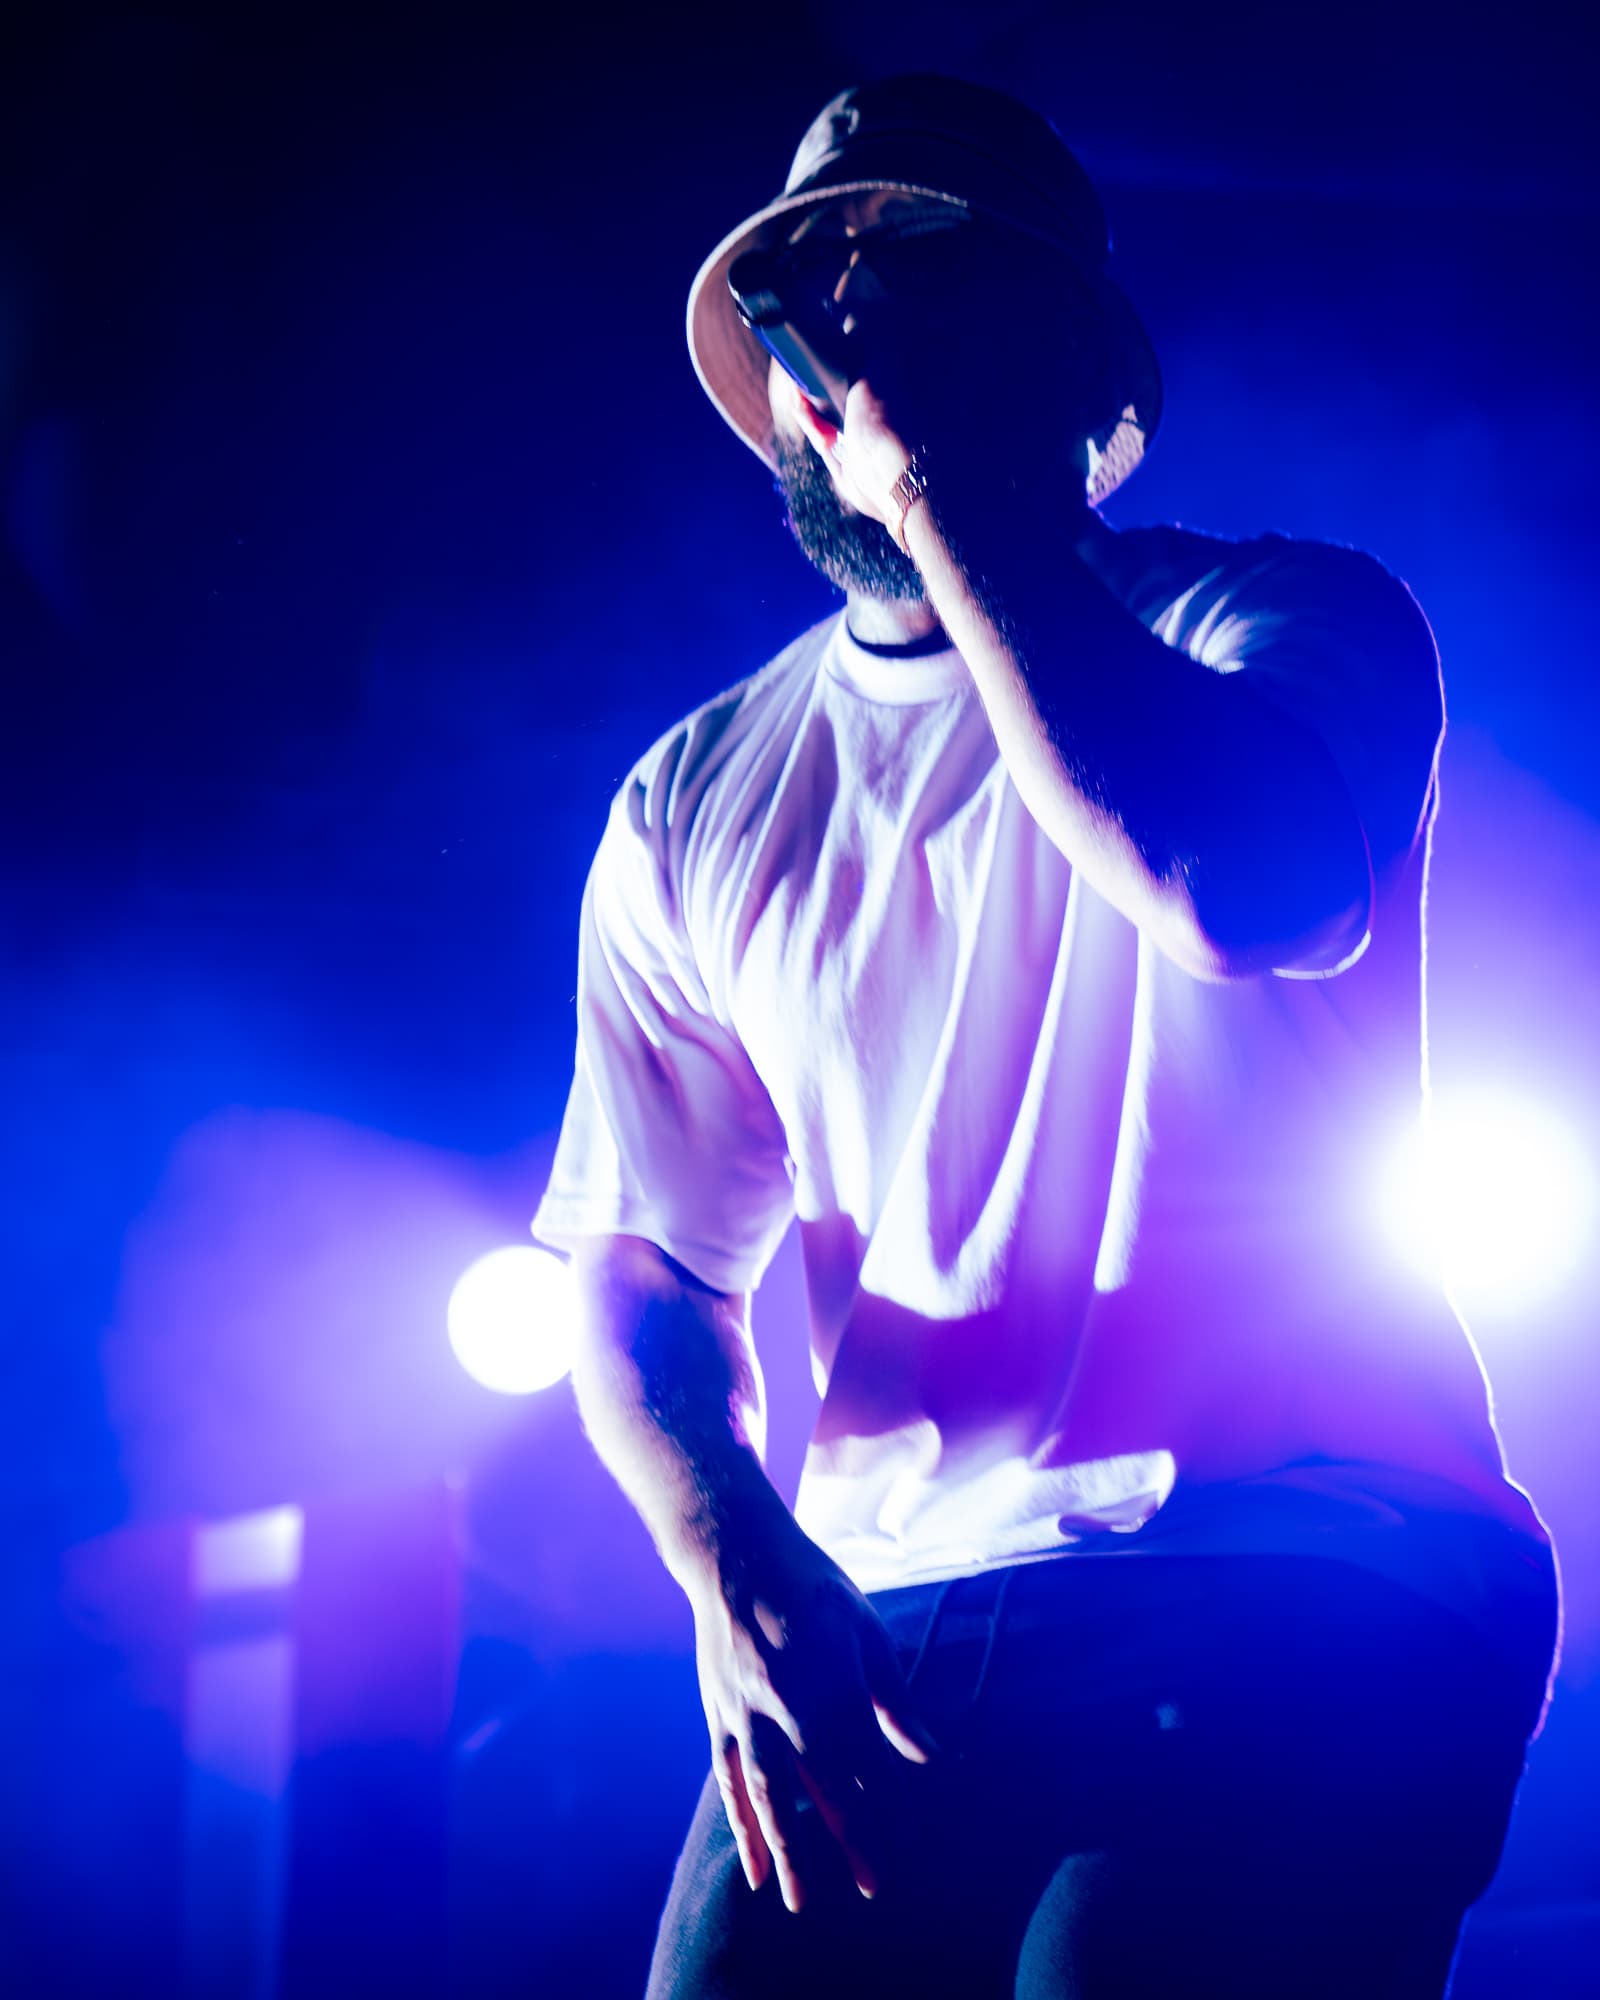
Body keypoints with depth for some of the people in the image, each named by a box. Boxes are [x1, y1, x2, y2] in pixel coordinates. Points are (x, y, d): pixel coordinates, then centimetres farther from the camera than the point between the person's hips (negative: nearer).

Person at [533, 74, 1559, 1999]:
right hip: (884, 1625, 4)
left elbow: (1247, 886, -20)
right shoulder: (694, 807, 15)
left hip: (1299, 1594, -3)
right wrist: (733, 1561, -9)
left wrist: (943, 487, -13)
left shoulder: (1287, 620, 4)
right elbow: (642, 1265, 11)